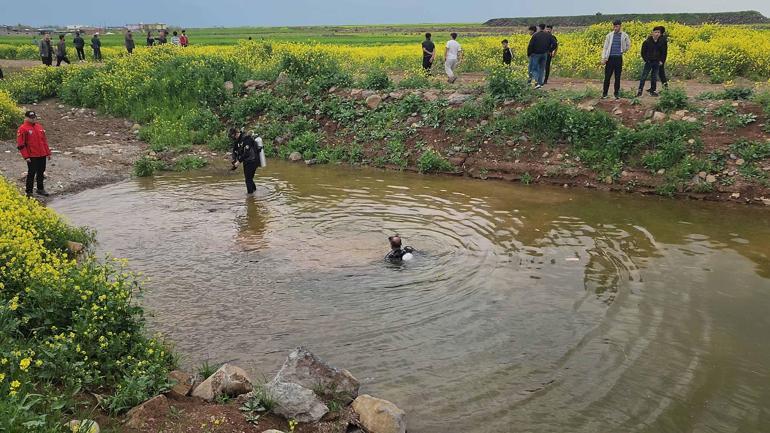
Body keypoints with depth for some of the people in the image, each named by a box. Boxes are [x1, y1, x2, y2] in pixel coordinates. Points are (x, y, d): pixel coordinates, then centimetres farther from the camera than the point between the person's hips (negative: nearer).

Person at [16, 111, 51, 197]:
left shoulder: (39, 127, 11)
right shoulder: (22, 129, -8)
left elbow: (44, 141, 18)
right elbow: (20, 145, -10)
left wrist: (48, 153, 15)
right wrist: (26, 157, -15)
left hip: (42, 155, 6)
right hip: (32, 157, -6)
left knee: (41, 172, 14)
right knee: (31, 173, -1)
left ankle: (40, 189, 28)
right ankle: (29, 192, 8)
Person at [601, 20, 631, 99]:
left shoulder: (624, 35, 2)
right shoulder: (609, 35, 3)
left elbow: (628, 45, 19)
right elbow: (605, 47, 4)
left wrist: (623, 51, 16)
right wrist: (603, 58, -3)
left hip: (618, 58, 0)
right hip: (610, 58, 0)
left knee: (617, 77, 5)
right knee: (607, 76, 0)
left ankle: (616, 93, 13)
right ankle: (604, 93, 7)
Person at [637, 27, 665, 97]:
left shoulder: (661, 42, 3)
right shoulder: (647, 42, -7)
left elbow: (662, 52, 15)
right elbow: (643, 52, -1)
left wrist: (661, 61, 6)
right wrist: (646, 60, -7)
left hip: (657, 62, 3)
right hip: (649, 62, -3)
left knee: (654, 77, 9)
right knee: (644, 76, -6)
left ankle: (653, 90, 17)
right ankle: (640, 90, -4)